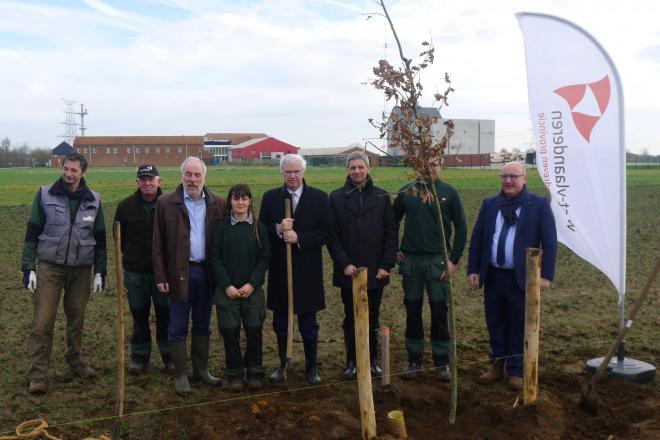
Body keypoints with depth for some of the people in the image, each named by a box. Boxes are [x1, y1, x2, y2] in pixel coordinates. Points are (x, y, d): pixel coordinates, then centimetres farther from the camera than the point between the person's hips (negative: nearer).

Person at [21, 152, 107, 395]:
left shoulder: (93, 200, 3)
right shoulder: (45, 195, -2)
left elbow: (100, 239, 8)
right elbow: (32, 233, 1)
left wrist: (100, 272, 5)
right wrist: (28, 268, -5)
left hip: (81, 269, 2)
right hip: (49, 267, -2)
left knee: (77, 318, 11)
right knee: (42, 322, -5)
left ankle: (75, 360, 30)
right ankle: (37, 374, 2)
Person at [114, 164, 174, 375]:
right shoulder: (126, 206, 2)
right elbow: (119, 237, 14)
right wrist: (127, 255, 9)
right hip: (135, 272, 2)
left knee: (166, 316, 5)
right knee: (139, 317, 11)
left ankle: (169, 357, 19)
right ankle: (139, 357, 24)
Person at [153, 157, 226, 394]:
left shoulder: (218, 204, 2)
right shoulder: (166, 203, -3)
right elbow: (158, 244, -2)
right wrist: (160, 277, -6)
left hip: (207, 272, 2)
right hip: (179, 273, -2)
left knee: (202, 325, 14)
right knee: (178, 328, 6)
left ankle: (201, 369, 27)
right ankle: (180, 375, 18)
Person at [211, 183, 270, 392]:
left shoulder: (259, 227, 2)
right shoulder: (222, 228, 0)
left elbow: (265, 258, 0)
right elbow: (215, 259, -1)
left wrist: (252, 284, -10)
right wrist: (227, 285, -10)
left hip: (252, 289, 0)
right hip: (227, 289, 0)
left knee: (254, 331, 0)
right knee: (230, 332, 1)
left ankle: (254, 373, 19)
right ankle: (235, 374, 17)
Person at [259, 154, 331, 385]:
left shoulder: (319, 197, -1)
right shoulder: (270, 197, 3)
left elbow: (326, 233, -7)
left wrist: (299, 238, -19)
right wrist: (278, 230, -20)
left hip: (307, 271, -1)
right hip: (279, 270, 1)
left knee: (308, 323, 10)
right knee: (280, 323, 13)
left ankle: (311, 366, 26)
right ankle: (282, 363, 30)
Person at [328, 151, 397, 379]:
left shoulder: (381, 197, 3)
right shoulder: (336, 197, 0)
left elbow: (391, 233, 2)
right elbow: (332, 235, -3)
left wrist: (386, 265, -6)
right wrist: (344, 263, -12)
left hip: (376, 272, 1)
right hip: (348, 272, -1)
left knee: (372, 320, 12)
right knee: (351, 320, 9)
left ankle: (372, 360, 25)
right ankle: (352, 362, 21)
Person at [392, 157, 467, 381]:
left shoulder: (449, 192, -1)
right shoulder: (406, 192, 4)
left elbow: (461, 227, -1)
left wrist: (454, 259, -6)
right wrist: (394, 250, 4)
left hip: (438, 260, -1)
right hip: (410, 260, 2)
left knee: (440, 313, 3)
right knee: (412, 312, 8)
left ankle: (442, 363, 16)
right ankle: (414, 360, 20)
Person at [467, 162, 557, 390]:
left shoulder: (539, 205, -1)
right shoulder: (489, 204, 9)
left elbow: (549, 242, -4)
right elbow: (477, 238, 9)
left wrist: (545, 275, -10)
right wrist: (473, 269, 3)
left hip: (521, 277, -3)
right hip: (493, 276, 4)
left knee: (518, 327, 5)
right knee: (495, 324, 13)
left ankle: (516, 371, 19)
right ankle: (497, 366, 28)